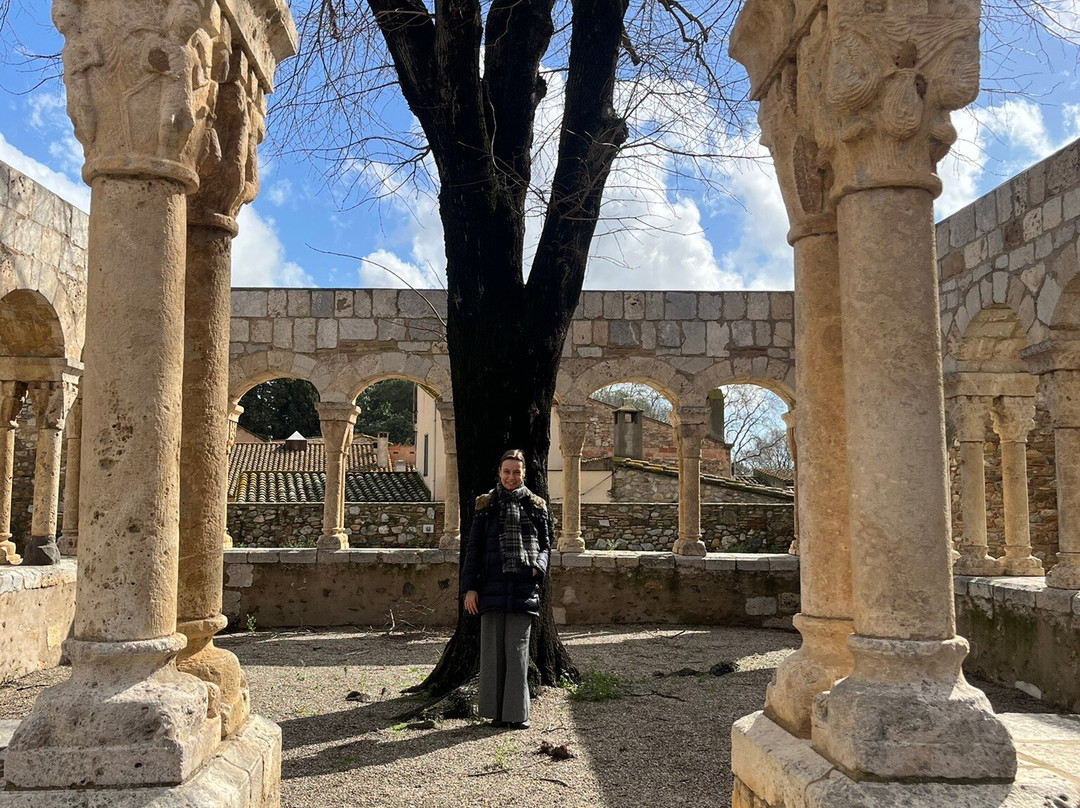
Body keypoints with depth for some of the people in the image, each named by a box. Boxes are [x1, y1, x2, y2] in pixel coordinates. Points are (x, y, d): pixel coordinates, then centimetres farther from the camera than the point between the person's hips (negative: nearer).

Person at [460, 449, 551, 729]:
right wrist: (469, 587, 0)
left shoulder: (535, 506, 10)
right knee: (492, 649, 3)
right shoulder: (486, 505, 8)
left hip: (523, 588, 0)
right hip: (492, 587, 0)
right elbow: (473, 548, 7)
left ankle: (517, 711, 8)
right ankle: (497, 710, 12)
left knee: (517, 649, -1)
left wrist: (538, 568, -8)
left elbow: (545, 546, 13)